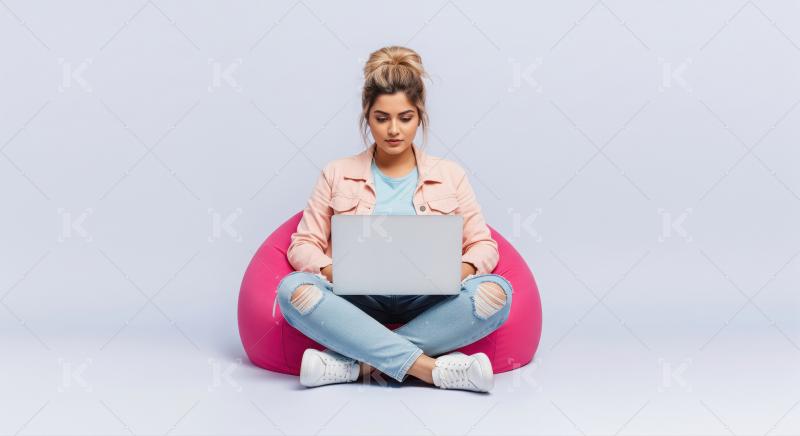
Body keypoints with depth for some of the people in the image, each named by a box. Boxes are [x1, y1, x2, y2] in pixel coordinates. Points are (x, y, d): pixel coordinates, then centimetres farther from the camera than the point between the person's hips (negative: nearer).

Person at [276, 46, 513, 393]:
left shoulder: (449, 175, 11)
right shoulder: (337, 174, 10)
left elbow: (483, 245, 9)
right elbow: (303, 245, 6)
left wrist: (459, 271, -15)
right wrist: (333, 272, -17)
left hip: (427, 306, 1)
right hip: (358, 305, 0)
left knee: (495, 292, -28)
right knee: (294, 289, -30)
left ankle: (355, 363, -27)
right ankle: (431, 369, -31)